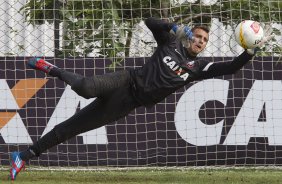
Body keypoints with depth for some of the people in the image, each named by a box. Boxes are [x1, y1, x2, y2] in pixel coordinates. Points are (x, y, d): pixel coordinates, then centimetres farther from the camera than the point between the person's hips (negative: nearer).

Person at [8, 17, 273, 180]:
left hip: (129, 102, 2)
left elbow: (230, 68, -3)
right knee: (87, 88, -36)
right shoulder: (171, 42, 5)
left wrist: (251, 51, -16)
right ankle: (53, 71, -3)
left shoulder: (198, 67, 8)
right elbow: (150, 22, -1)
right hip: (127, 81, -2)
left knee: (72, 128, -5)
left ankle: (24, 156, 0)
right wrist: (174, 27, -13)